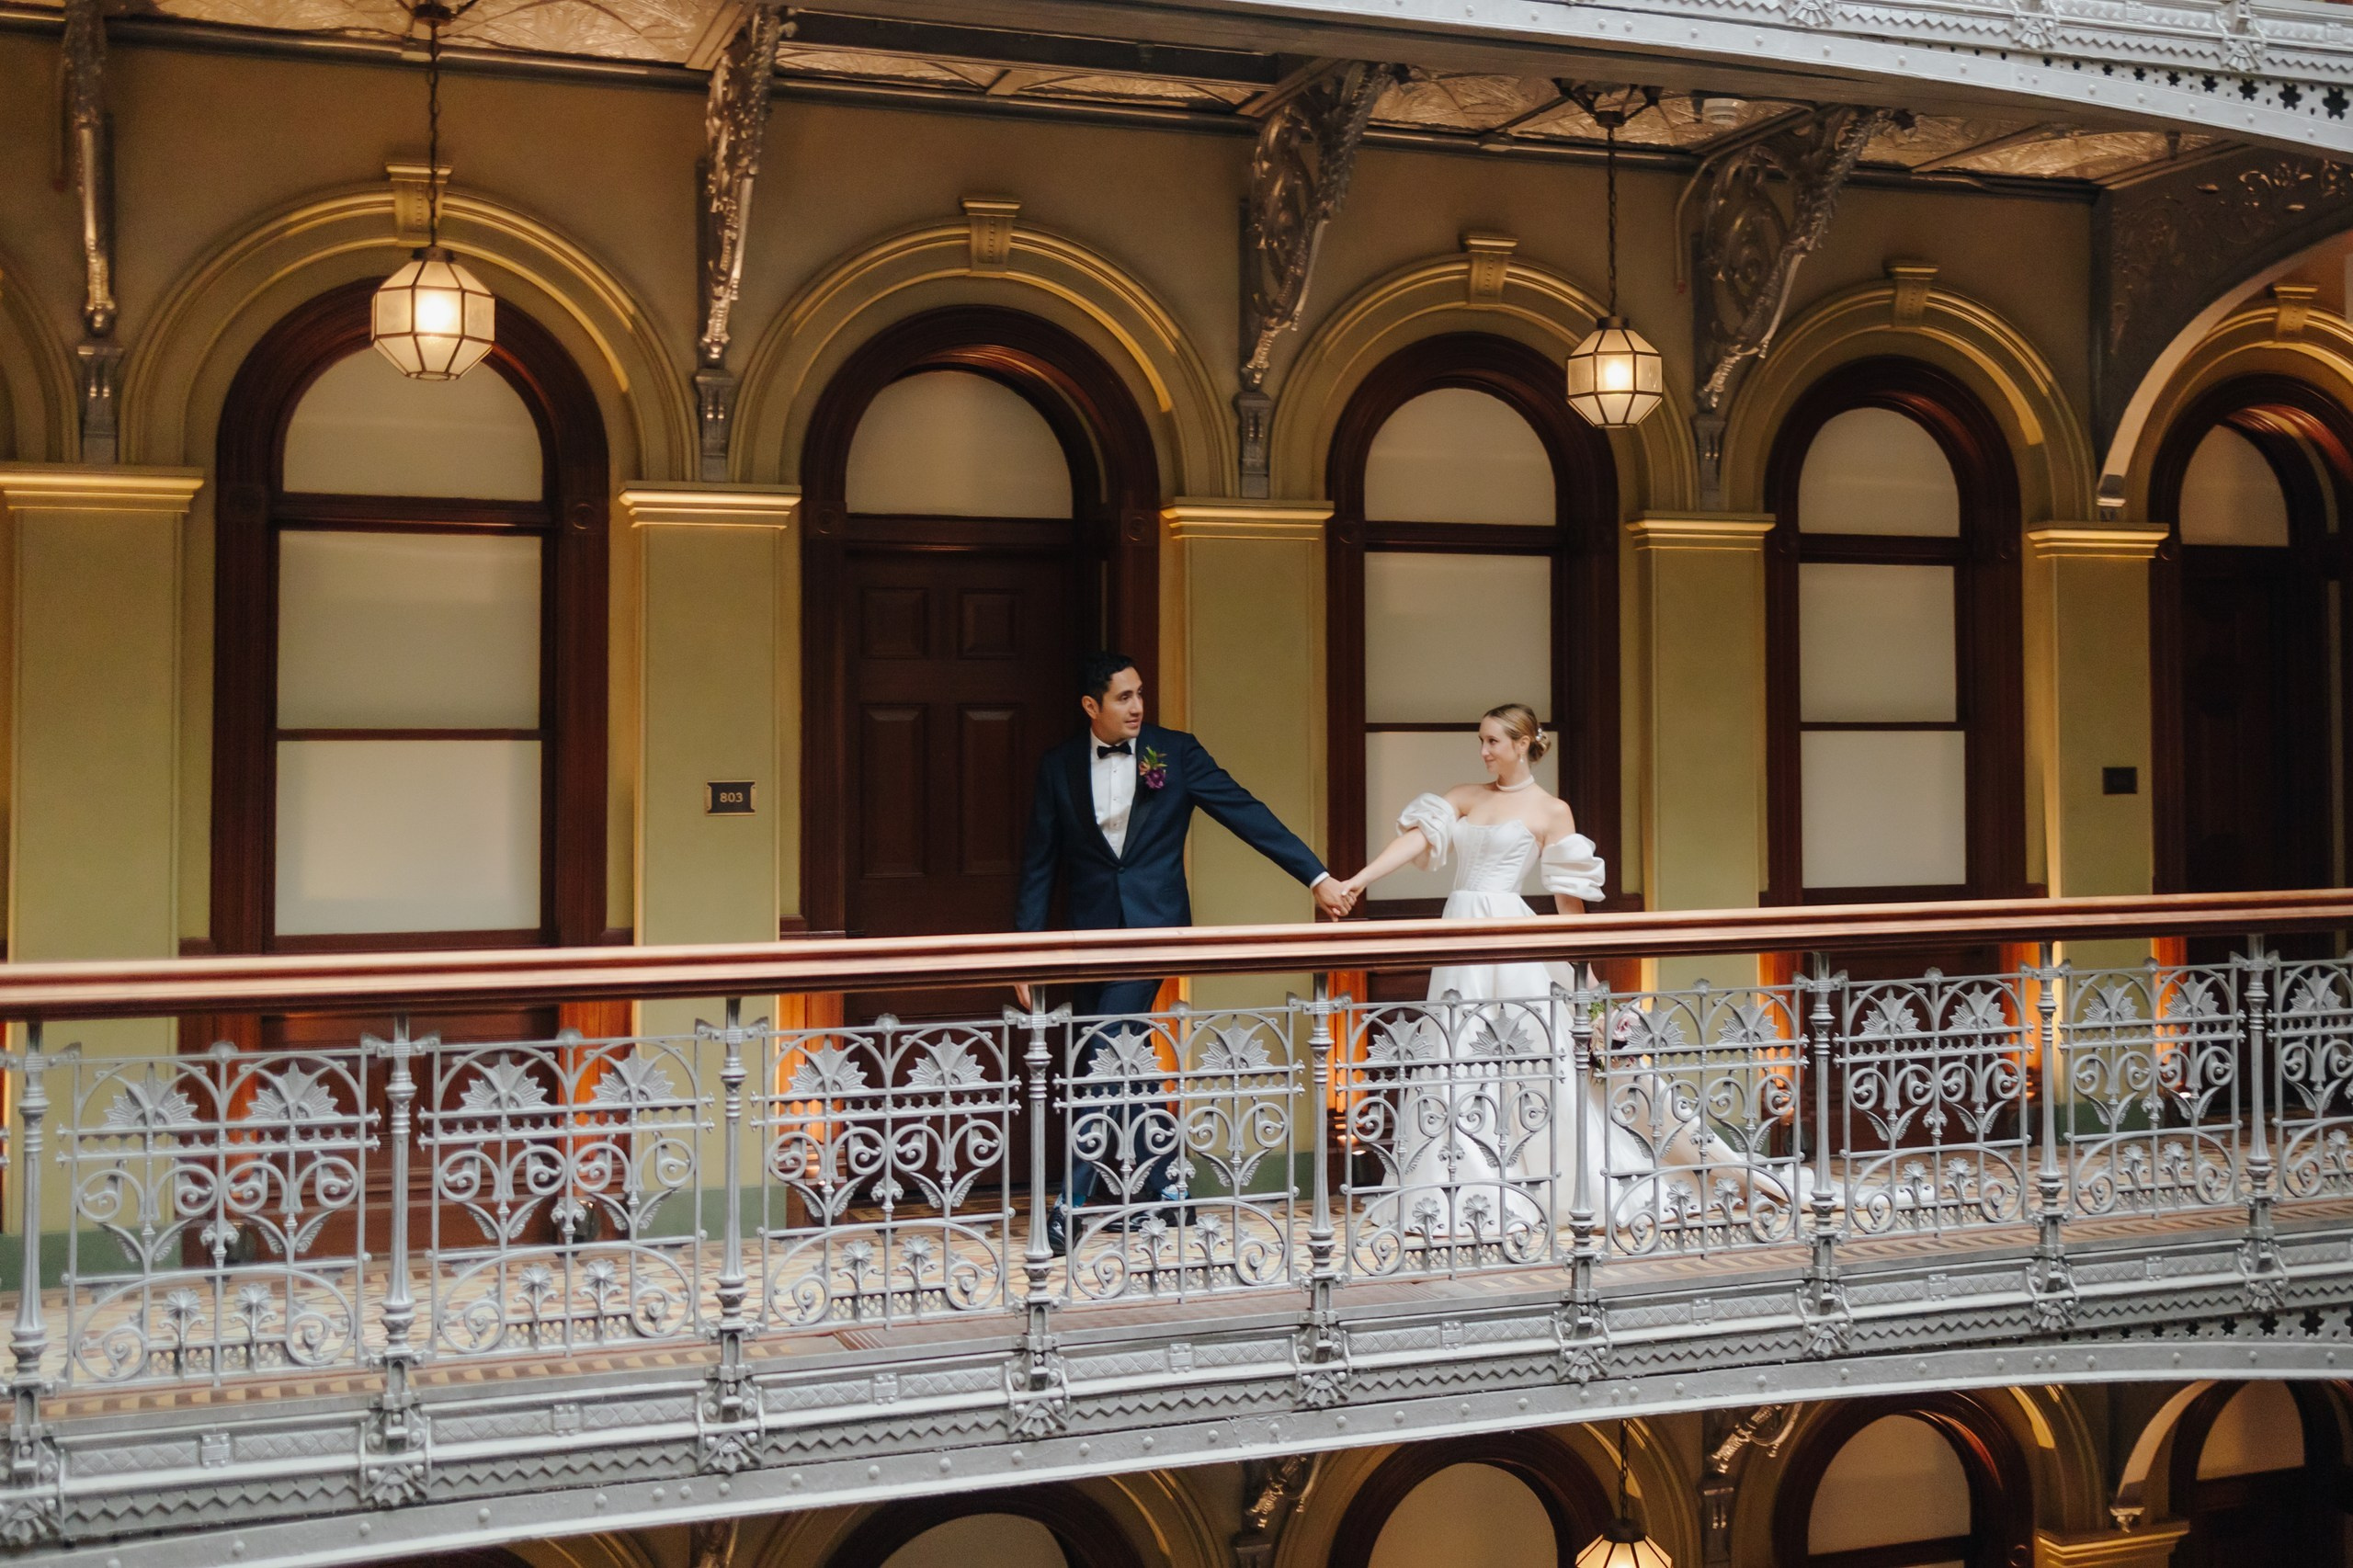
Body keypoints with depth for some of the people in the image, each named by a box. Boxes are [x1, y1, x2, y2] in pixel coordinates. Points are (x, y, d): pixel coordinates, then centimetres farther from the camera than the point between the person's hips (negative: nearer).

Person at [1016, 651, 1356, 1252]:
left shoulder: (1176, 752, -1)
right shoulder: (1059, 767, 3)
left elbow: (1246, 813, -3)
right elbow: (1038, 864, 6)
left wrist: (1317, 876, -8)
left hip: (1152, 926, -3)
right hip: (1090, 931, 3)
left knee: (1106, 1060, -13)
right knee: (1118, 1067, 9)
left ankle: (1075, 1200, -7)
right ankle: (1161, 1185, 24)